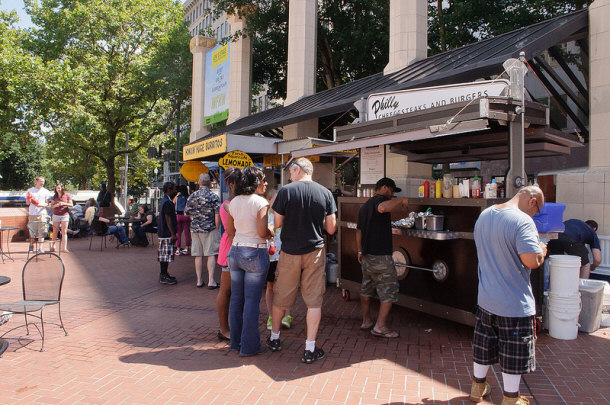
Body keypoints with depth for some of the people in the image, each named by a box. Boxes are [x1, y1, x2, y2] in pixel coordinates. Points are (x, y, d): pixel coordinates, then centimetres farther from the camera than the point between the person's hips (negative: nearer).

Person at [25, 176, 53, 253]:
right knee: (32, 231, 8)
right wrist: (29, 196, -12)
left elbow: (47, 203, 5)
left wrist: (40, 205, -14)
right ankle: (31, 246, 24)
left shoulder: (46, 191, 7)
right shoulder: (30, 190, 8)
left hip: (42, 213, -1)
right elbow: (27, 203, 7)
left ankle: (40, 248, -1)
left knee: (41, 232, -5)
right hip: (32, 214, 1)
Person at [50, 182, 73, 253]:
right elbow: (51, 206, 10)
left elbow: (71, 204, 2)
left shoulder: (67, 195, 2)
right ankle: (53, 246, 22)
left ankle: (64, 248, -2)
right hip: (56, 215, 2)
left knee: (64, 232, -3)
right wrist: (56, 205, -12)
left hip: (65, 215, -2)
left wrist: (64, 203, -14)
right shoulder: (55, 196, 8)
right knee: (55, 232, 5)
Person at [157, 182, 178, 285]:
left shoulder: (165, 201, 16)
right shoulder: (167, 202, -16)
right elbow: (168, 219, -19)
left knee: (164, 255, 14)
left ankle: (164, 274, 21)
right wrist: (173, 234, -19)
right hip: (167, 234, -10)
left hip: (163, 233, 10)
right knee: (166, 254, -5)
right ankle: (164, 276, 0)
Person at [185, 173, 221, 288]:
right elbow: (218, 215, -12)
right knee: (211, 254, 1)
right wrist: (216, 228, -2)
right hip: (210, 229, -3)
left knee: (198, 255, 8)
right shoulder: (213, 197, -8)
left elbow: (186, 213, 10)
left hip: (195, 229, 3)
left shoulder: (191, 196, 3)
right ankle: (211, 281, -2)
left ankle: (199, 280, 14)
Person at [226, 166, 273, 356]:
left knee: (236, 299, 13)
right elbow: (262, 232, -18)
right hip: (255, 254, -6)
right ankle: (249, 346, 11)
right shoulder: (260, 202, -12)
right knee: (252, 300, 2)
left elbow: (229, 230, 12)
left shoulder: (233, 202, 6)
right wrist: (271, 232, 3)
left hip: (235, 252, 6)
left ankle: (236, 342, 25)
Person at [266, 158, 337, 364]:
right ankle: (310, 349, 11)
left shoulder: (285, 191, -9)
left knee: (281, 297, 16)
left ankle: (274, 338, 35)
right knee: (314, 300, 7)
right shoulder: (325, 193, -3)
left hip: (290, 252, 0)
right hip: (315, 252, 1)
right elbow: (331, 229, -1)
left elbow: (277, 223, -2)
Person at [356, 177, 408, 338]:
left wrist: (360, 251, 29)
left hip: (367, 255, 9)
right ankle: (380, 327, 0)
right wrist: (400, 201, -22)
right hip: (380, 256, -9)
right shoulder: (378, 200, -10)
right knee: (389, 290, 0)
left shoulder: (364, 206, 19)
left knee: (366, 289, 18)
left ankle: (366, 321, 29)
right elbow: (382, 208, -37)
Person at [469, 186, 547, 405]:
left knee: (484, 345, 21)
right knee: (514, 354, 11)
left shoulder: (484, 215, 5)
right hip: (515, 304, -7)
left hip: (486, 299, 7)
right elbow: (532, 261, -26)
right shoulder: (523, 221, -22)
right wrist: (542, 250, -4)